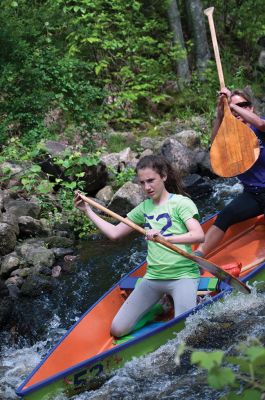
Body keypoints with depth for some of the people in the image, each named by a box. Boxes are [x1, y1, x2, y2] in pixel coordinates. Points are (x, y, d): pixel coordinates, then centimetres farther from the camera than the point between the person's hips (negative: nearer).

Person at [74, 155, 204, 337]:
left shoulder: (181, 202, -8)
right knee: (117, 330, 1)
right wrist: (87, 210, 10)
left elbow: (199, 235, -22)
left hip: (182, 276, -6)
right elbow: (114, 233, 13)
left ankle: (189, 298, 9)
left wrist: (166, 237, -36)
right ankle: (164, 301, 20)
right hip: (153, 277, 6)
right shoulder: (144, 207, 10)